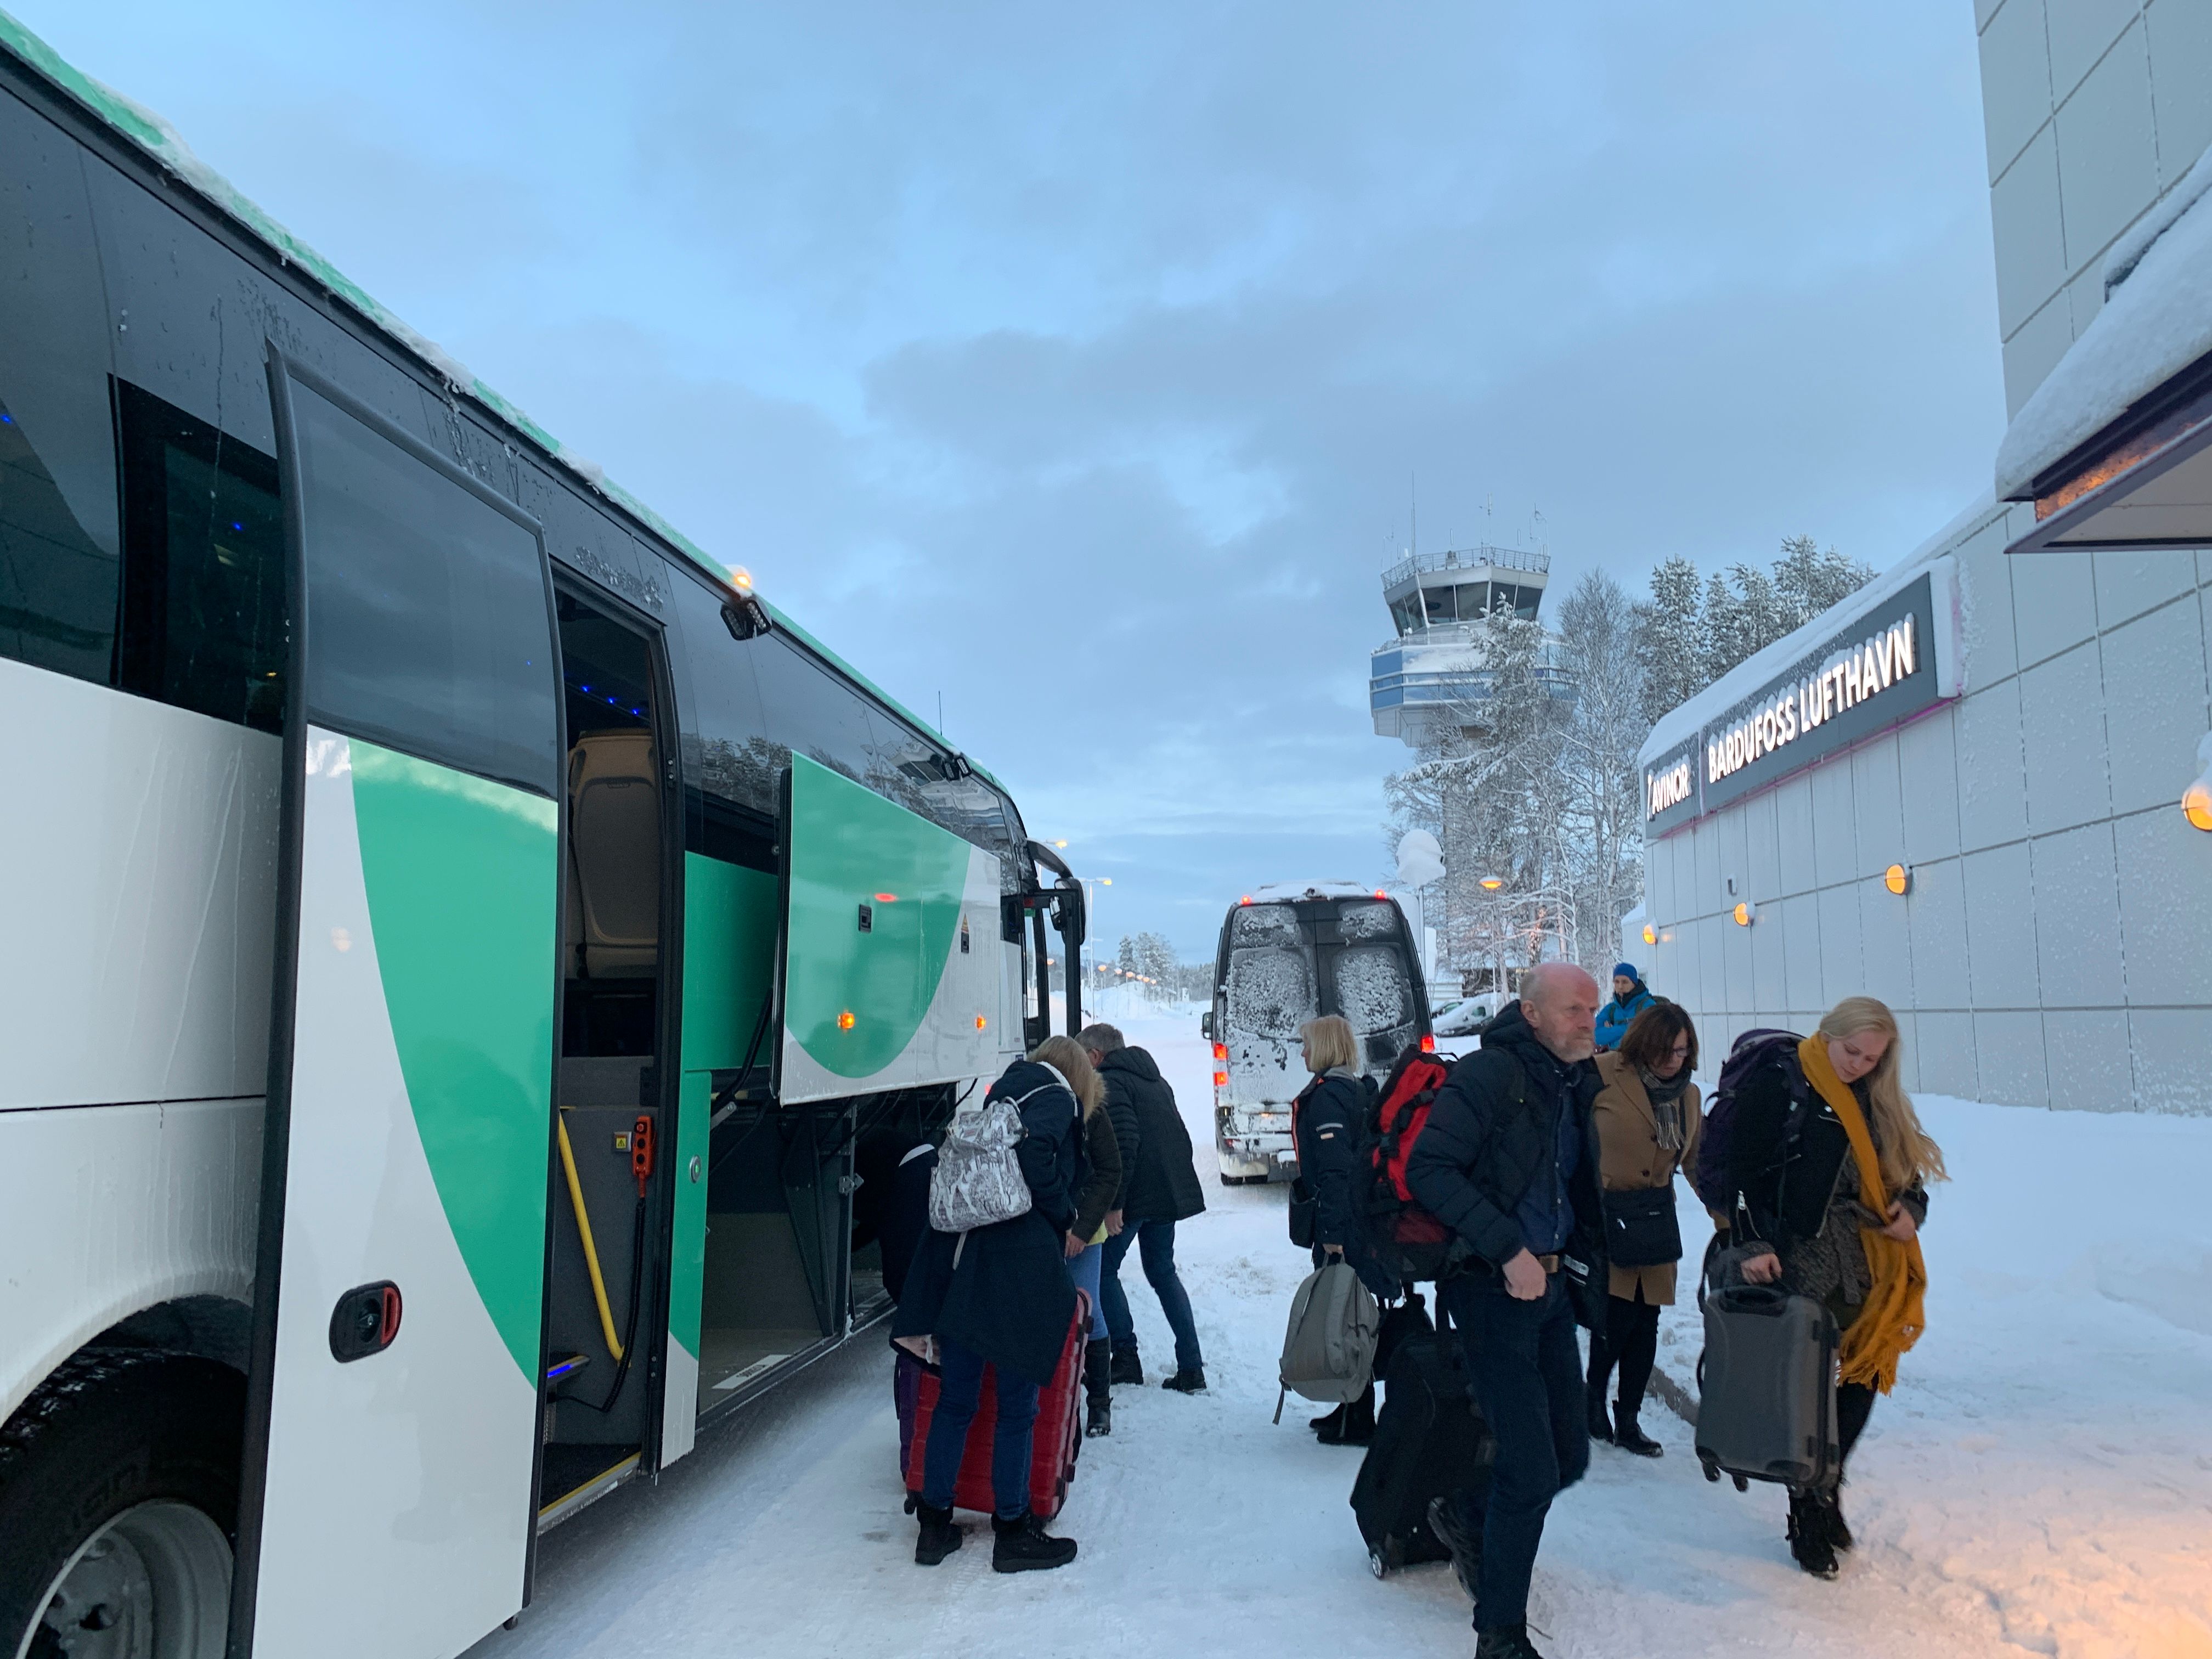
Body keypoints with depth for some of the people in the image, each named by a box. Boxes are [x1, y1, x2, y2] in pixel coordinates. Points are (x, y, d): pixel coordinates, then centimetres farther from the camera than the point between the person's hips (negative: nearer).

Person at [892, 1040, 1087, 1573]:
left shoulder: (1003, 1094, 20)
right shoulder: (1056, 1098, -1)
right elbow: (1033, 1151, -19)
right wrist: (1064, 1219, -4)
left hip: (960, 1262, 7)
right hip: (1017, 1265, -7)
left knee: (955, 1399, 15)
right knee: (1018, 1406, 5)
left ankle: (935, 1524, 24)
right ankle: (1013, 1531, 16)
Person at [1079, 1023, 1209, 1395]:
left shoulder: (1110, 1082, -10)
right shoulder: (1155, 1078, 19)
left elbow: (1125, 1141, -22)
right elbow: (1179, 1136, 19)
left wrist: (1113, 1204, -21)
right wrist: (1178, 1185, 20)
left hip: (1135, 1195, -9)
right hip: (1171, 1193, 9)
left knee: (1104, 1270, 9)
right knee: (1163, 1271, 17)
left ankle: (1126, 1357, 9)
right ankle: (1191, 1369, 12)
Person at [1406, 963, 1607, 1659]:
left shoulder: (1576, 1083, 8)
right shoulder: (1489, 1074, -17)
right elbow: (1429, 1170, -24)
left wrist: (1587, 1250, 10)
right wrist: (1508, 1249, -25)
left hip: (1548, 1282, 8)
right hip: (1492, 1289, -8)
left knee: (1569, 1455, 13)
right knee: (1532, 1472, -5)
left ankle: (1469, 1515, 41)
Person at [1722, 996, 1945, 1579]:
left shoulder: (1876, 1102, 13)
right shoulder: (1777, 1086, -7)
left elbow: (1905, 1174, 19)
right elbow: (1746, 1171, -11)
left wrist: (1911, 1211, -2)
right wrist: (1755, 1244, -19)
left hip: (1868, 1270, 6)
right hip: (1802, 1268, -6)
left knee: (1861, 1381, 8)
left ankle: (1825, 1494, 30)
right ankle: (1808, 1517, 14)